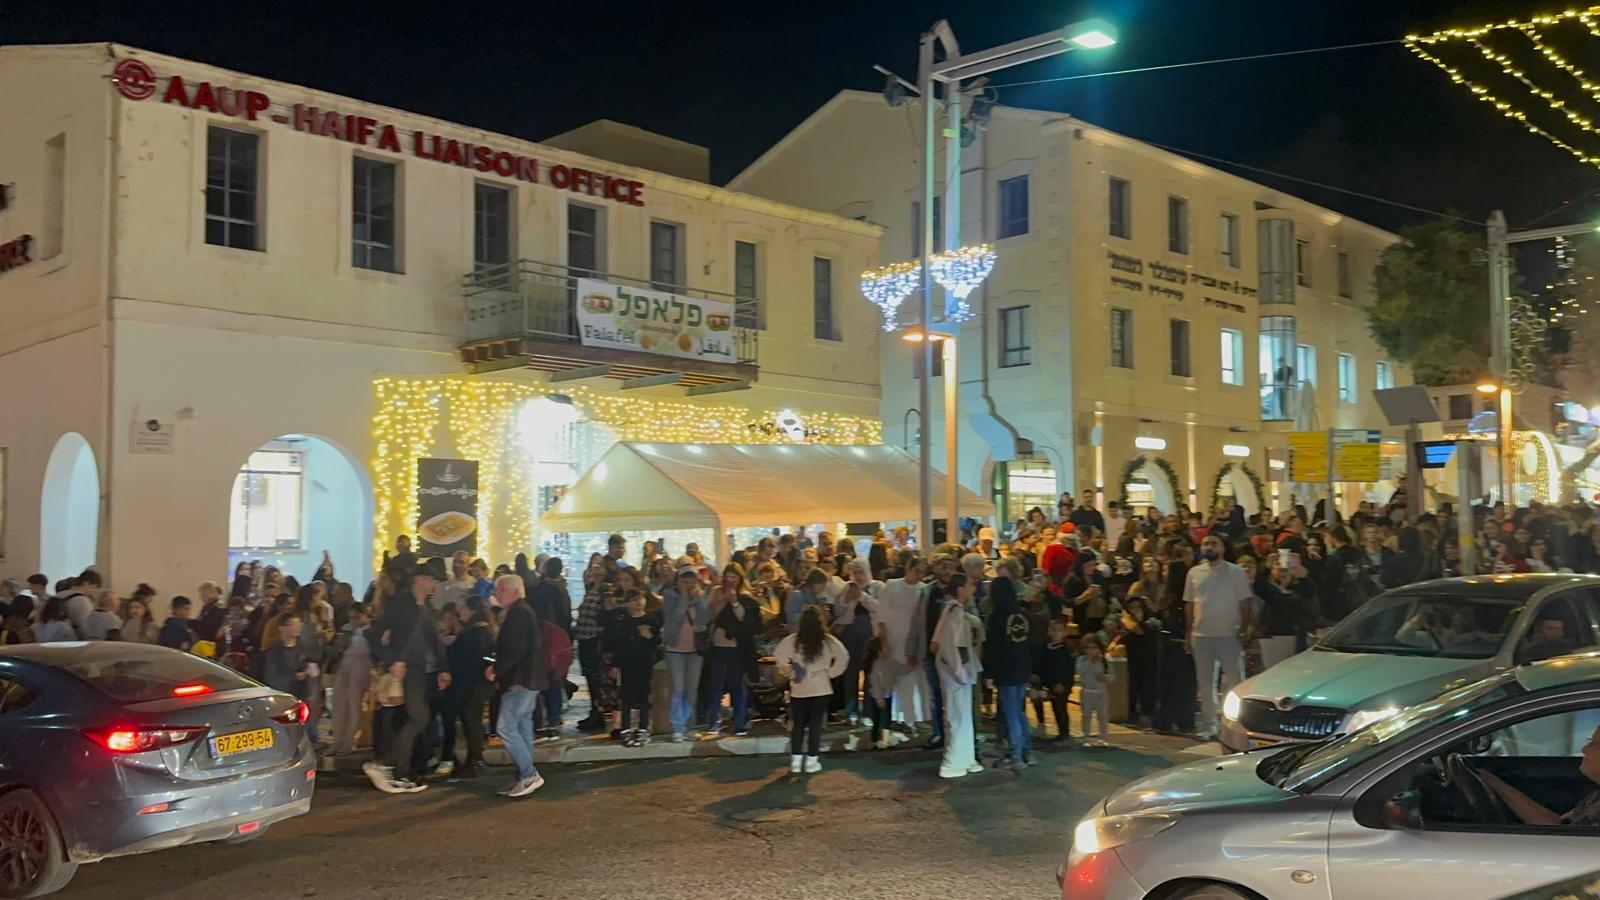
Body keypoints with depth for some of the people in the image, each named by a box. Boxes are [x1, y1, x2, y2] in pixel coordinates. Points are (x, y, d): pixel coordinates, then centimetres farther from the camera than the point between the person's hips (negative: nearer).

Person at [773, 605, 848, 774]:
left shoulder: (793, 640, -6)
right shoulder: (827, 641, -5)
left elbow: (778, 657, -13)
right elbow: (843, 656, -10)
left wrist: (790, 672, -1)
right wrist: (830, 673, -1)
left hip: (799, 689, 1)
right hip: (821, 689, -1)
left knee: (797, 724, 11)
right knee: (816, 724, 6)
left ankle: (796, 760, 11)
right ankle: (811, 760, 7)